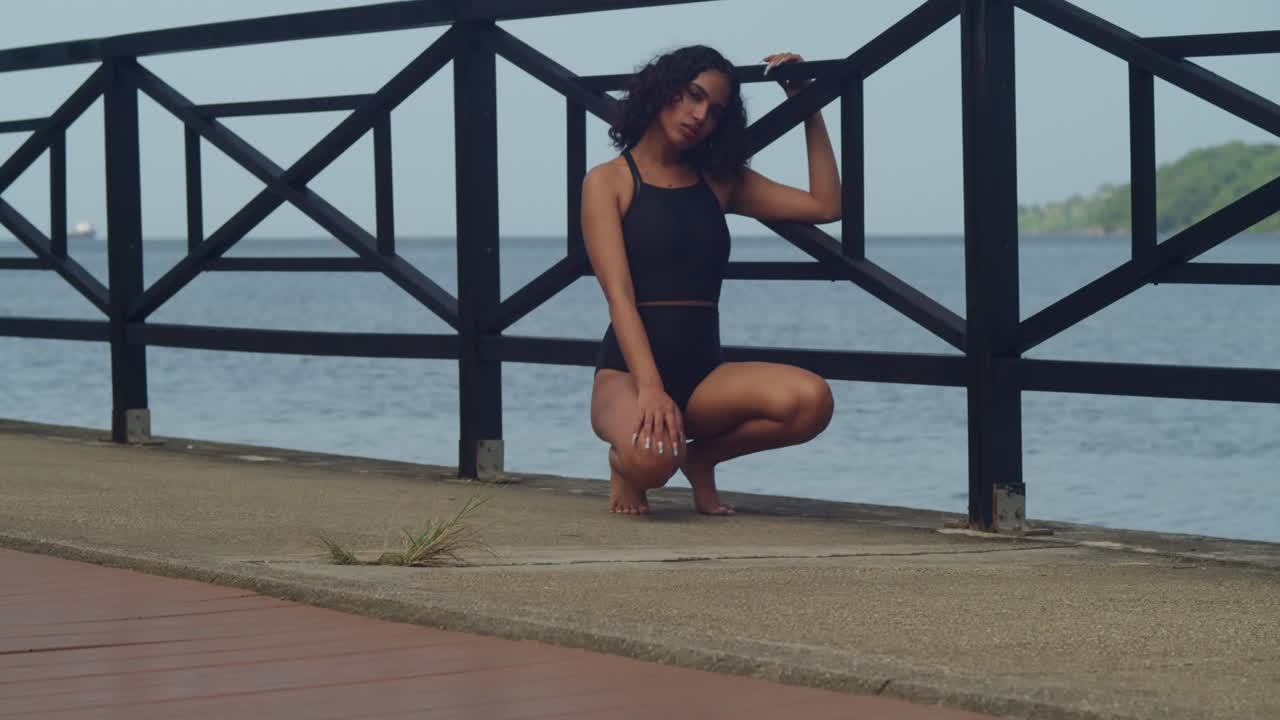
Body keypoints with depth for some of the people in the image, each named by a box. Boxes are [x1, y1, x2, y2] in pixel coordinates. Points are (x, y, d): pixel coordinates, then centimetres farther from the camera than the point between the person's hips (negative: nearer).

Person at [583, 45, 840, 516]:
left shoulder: (719, 180, 16)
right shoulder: (608, 181, 1)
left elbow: (825, 206, 8)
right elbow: (620, 296, -11)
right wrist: (649, 389, -25)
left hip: (703, 375, 4)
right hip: (626, 371, -4)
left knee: (810, 400, -28)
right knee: (652, 457, -40)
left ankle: (702, 456, 1)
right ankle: (626, 462, 1)